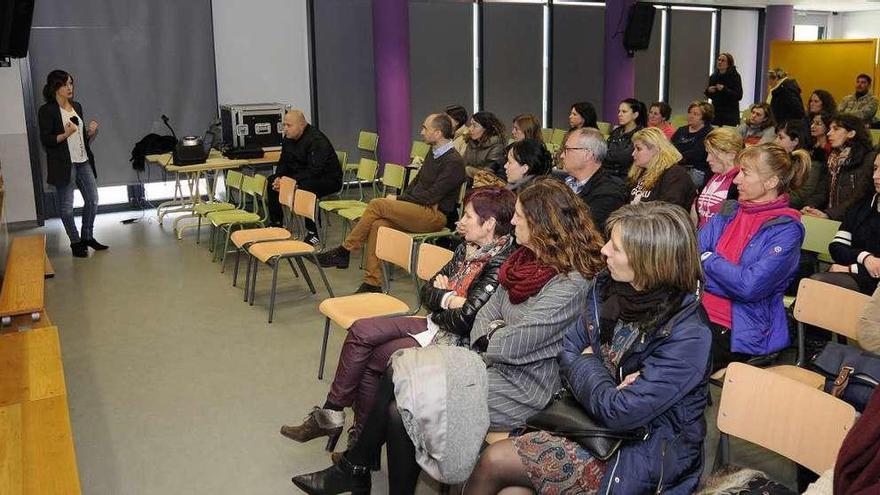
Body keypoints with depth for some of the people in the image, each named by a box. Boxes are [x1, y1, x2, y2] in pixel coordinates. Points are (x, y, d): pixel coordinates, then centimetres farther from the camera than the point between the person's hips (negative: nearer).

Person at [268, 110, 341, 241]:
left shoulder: (317, 140, -23)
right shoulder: (288, 139, 4)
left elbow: (314, 170, -30)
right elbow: (284, 162, 10)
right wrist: (279, 178, -12)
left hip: (328, 179, -9)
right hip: (303, 175, 9)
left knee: (305, 188, -38)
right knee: (271, 181, -1)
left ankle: (313, 233, -27)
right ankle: (275, 224, 11)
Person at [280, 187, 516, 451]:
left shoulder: (499, 265, -19)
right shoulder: (468, 249, 8)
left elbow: (464, 319, -25)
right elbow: (425, 293, 10)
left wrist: (440, 296, -6)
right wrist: (447, 298, -11)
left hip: (451, 342, -8)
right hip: (434, 325, 8)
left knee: (367, 360, -11)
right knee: (360, 331, -6)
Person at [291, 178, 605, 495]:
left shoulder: (571, 284, -21)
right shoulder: (529, 258, 8)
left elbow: (513, 345, -22)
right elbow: (487, 313, 12)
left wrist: (489, 339, -2)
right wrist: (490, 334, -8)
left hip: (519, 387, -8)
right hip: (491, 362, 8)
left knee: (400, 411, -17)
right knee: (397, 371, -8)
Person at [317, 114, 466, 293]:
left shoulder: (454, 162, -13)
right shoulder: (434, 152, 16)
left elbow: (431, 196, -17)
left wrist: (398, 200, -9)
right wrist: (400, 199, 7)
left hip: (436, 216, -8)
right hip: (419, 210, 8)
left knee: (377, 204, -21)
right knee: (377, 225, -18)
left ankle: (344, 250, -9)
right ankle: (373, 283, -16)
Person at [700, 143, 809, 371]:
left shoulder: (786, 230, -6)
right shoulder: (728, 212, 13)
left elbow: (750, 286, -17)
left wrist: (708, 260, -5)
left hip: (736, 331, -5)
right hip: (698, 313, 5)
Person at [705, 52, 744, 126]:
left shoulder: (735, 76, -6)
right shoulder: (713, 76, 9)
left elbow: (739, 96, -12)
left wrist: (724, 89, -22)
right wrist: (708, 90, -5)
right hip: (715, 112, 5)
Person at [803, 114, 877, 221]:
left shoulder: (869, 159, -5)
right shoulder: (834, 158, 19)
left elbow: (859, 197, -15)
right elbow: (822, 190, 11)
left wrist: (828, 214, -25)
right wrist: (809, 207, -9)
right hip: (831, 219, 6)